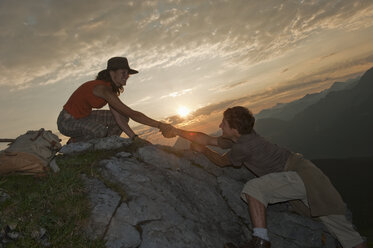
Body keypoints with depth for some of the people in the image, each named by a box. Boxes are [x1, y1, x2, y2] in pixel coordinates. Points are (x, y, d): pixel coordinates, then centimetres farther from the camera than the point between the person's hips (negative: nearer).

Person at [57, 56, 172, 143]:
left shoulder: (111, 88, -2)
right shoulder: (104, 89, -30)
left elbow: (118, 117, -6)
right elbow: (132, 113, -35)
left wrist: (135, 138, -14)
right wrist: (159, 125, -35)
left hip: (83, 117, 9)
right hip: (67, 121, -8)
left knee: (123, 117, -1)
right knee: (100, 130, -37)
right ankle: (74, 143, -7)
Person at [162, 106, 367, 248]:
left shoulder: (243, 147, -22)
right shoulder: (241, 136, 3)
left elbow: (221, 161, 0)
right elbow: (208, 139, 8)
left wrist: (202, 150, 15)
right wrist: (178, 132, 11)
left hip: (300, 175, -10)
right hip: (303, 172, 10)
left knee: (254, 188, -22)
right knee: (339, 225, 14)